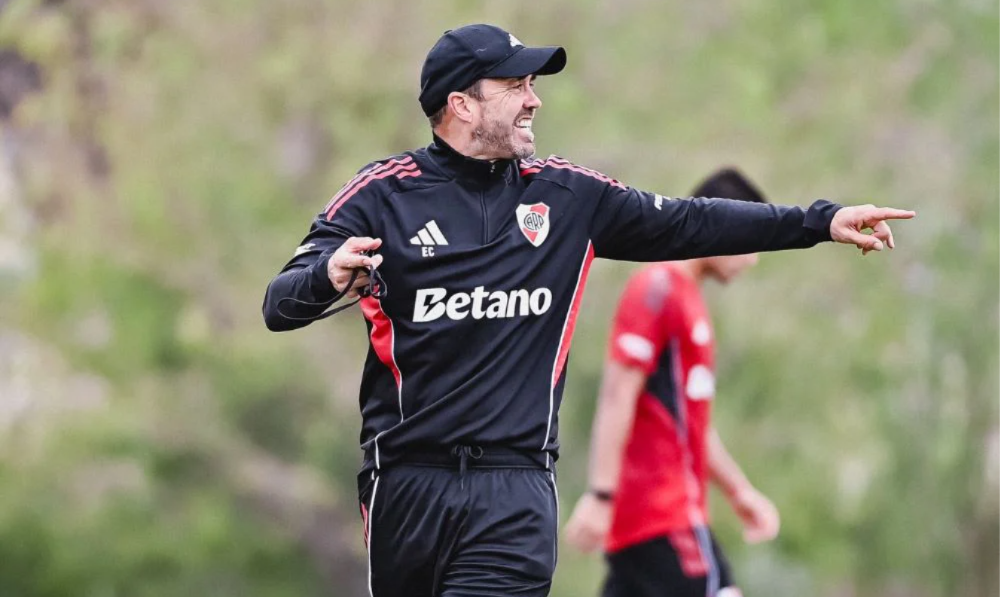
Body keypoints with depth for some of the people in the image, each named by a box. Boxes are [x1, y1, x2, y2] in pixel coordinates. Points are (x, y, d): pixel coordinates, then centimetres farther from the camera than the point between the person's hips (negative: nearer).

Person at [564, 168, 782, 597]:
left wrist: (739, 491, 27)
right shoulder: (657, 289, -9)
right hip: (663, 513, -10)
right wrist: (600, 495, -20)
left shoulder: (687, 298, 21)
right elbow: (617, 399, -15)